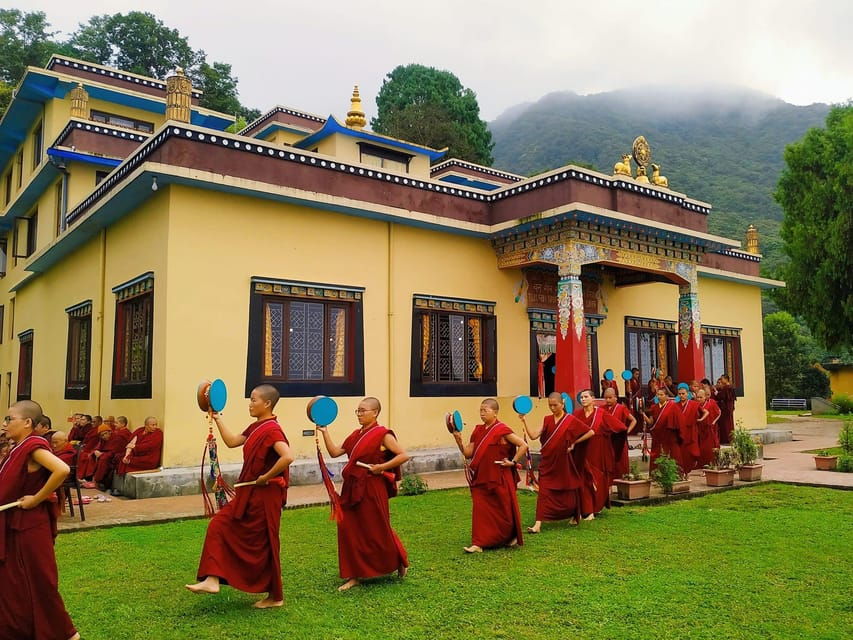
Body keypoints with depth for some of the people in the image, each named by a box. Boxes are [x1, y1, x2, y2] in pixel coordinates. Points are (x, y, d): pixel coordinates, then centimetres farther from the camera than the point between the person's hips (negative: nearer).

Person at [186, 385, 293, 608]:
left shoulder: (271, 429, -20)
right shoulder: (255, 427, 10)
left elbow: (287, 457, -34)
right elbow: (232, 441, 17)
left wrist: (266, 477, -24)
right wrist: (217, 418, 16)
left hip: (265, 495, -9)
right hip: (249, 493, 9)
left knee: (263, 544, 4)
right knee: (219, 526, 5)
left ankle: (275, 596, 21)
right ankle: (212, 580, 8)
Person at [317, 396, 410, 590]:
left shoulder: (382, 434, -9)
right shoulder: (356, 435, 11)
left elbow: (403, 455, -13)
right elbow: (335, 452, 9)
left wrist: (381, 467, -17)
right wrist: (325, 432, 3)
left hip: (372, 490, -6)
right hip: (352, 489, 7)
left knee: (378, 531, 6)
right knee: (350, 531, 5)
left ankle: (400, 562, 31)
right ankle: (354, 575, 16)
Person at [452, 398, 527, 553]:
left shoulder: (502, 430, -12)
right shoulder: (478, 431, 7)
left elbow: (523, 445, -10)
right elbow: (468, 453, 7)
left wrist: (513, 462, -12)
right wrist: (458, 439, -5)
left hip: (499, 479, -5)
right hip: (481, 479, 5)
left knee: (504, 509, 9)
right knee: (480, 510, 1)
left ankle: (511, 537, 32)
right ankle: (478, 543, 5)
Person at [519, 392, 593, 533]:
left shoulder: (571, 420, -5)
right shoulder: (547, 420, 3)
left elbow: (590, 432, -3)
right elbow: (533, 435, -8)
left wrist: (573, 443, -5)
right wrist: (524, 421, -18)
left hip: (562, 461, -2)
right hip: (547, 461, 2)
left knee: (567, 490, 13)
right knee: (544, 492, -5)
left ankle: (574, 515, 40)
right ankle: (538, 524, -7)